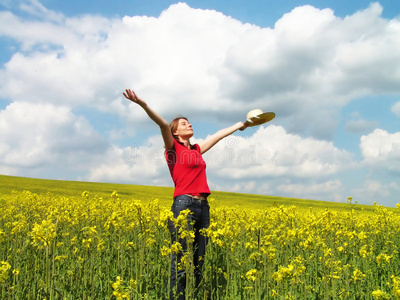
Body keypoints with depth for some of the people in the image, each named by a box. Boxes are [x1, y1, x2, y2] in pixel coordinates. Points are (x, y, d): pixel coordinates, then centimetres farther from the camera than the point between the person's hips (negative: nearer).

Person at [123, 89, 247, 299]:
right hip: (184, 204, -7)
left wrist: (240, 125, 45)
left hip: (203, 207, 7)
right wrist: (143, 104, -29)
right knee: (181, 263, -6)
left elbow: (218, 135, 33)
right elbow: (163, 124, -13)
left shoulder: (197, 149, 22)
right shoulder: (173, 147, 4)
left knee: (199, 263, 8)